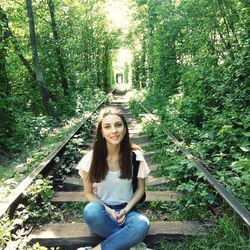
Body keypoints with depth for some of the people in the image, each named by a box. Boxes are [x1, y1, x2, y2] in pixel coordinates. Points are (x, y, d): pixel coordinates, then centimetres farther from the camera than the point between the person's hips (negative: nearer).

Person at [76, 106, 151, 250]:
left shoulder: (135, 156, -9)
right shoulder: (92, 158, -10)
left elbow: (140, 189, 3)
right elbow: (88, 193, 0)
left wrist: (126, 210, -13)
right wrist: (107, 210, -16)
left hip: (126, 210, 0)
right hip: (102, 211, 0)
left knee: (142, 224, -34)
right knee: (91, 211, -36)